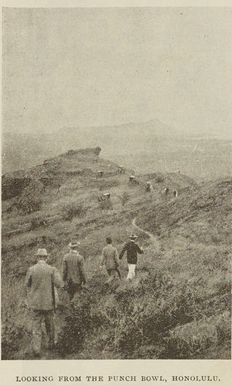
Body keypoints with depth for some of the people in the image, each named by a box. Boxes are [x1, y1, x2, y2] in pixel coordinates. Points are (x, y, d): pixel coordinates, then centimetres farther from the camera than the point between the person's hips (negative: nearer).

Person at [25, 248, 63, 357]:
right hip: (48, 302, 0)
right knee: (49, 323, 20)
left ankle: (36, 349, -1)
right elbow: (59, 284, -16)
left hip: (35, 302, 0)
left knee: (36, 326, 6)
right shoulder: (52, 269, -10)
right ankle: (51, 343, 35)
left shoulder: (31, 270, -7)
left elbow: (27, 284, 4)